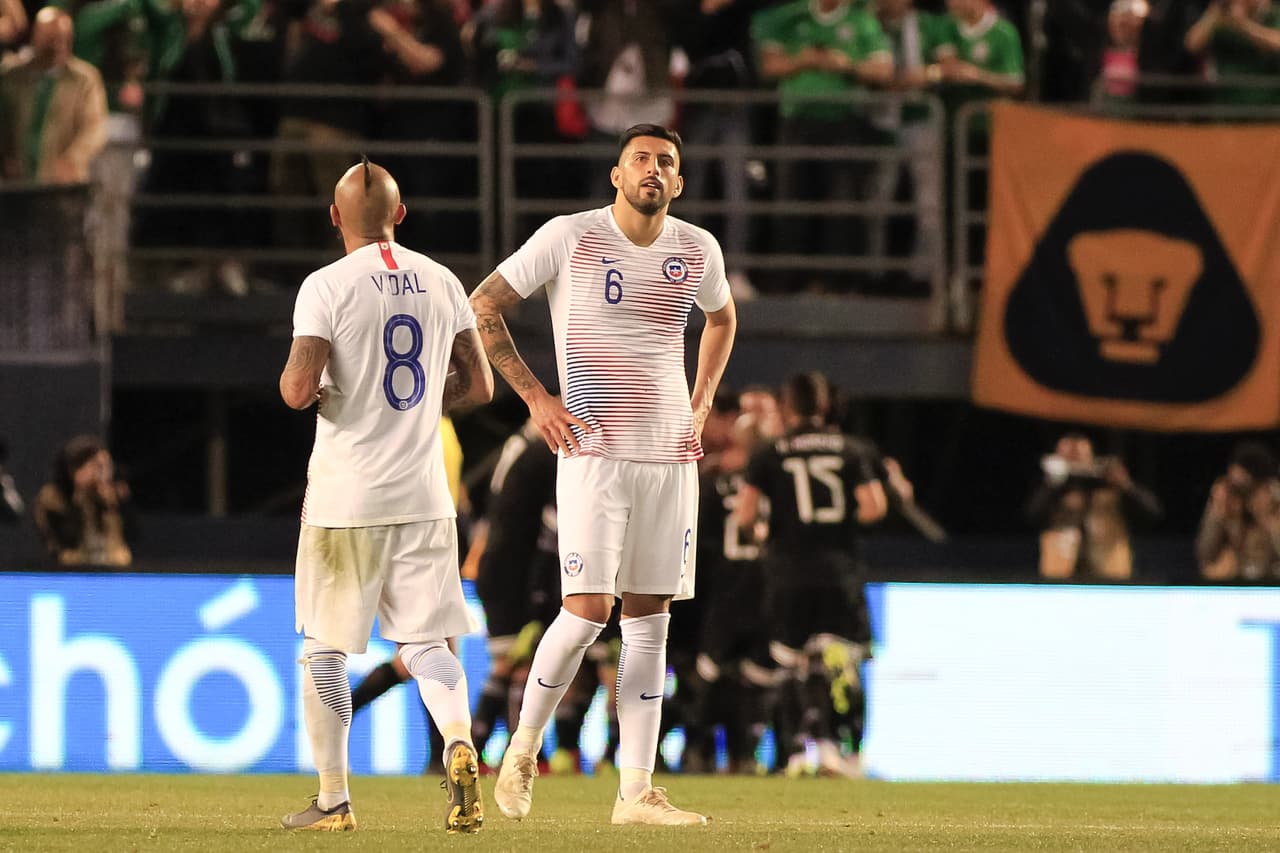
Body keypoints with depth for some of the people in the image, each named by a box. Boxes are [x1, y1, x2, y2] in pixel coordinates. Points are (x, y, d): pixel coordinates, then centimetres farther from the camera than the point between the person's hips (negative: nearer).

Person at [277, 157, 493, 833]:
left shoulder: (326, 287, -9)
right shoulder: (442, 283, 6)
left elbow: (299, 390, -18)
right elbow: (477, 385, 9)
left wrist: (294, 382, 5)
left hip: (345, 498, -4)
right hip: (424, 495, 4)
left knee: (325, 649, 8)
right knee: (425, 640, 7)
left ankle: (332, 800, 11)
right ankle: (459, 744, -20)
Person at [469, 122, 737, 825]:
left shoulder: (698, 250, 8)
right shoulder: (569, 238, -5)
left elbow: (721, 318, 29)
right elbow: (483, 306, 1)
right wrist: (536, 397, -5)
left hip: (672, 455, 4)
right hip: (594, 452, -4)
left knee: (649, 620, 3)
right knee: (588, 611, -13)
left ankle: (636, 792, 4)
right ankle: (522, 753, 9)